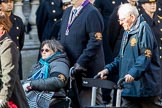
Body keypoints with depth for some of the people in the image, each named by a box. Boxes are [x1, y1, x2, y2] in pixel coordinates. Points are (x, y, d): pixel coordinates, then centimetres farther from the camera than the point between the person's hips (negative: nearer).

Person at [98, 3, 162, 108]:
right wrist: (108, 69, 8)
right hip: (129, 87, 8)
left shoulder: (143, 29, -10)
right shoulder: (127, 32, 18)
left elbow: (146, 56, -20)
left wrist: (133, 73, -30)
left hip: (145, 86, -8)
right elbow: (121, 57, 23)